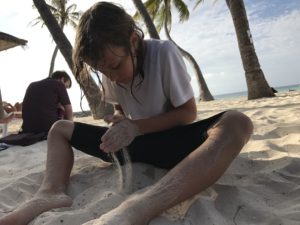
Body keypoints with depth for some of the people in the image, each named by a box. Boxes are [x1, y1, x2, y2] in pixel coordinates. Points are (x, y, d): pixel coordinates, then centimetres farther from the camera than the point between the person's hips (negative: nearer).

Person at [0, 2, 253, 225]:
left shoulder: (163, 52, -17)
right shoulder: (111, 71, -1)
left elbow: (189, 112, -13)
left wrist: (137, 127, -21)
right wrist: (121, 123, -9)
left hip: (170, 140, -4)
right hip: (134, 141, 5)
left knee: (237, 123, -35)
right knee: (59, 129, 2)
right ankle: (52, 191, -27)